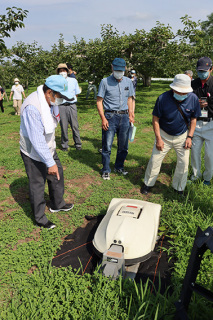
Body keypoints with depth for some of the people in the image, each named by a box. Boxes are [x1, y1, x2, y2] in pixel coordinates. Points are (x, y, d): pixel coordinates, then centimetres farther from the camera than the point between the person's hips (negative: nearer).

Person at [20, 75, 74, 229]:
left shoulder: (50, 101, -1)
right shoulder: (32, 107, -31)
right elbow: (37, 140, -31)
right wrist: (50, 163, -28)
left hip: (49, 148, 9)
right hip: (34, 153, -9)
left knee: (57, 176, 19)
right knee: (37, 185, 5)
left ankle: (57, 205, 42)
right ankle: (40, 218, 25)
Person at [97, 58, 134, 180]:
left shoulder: (128, 82, 11)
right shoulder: (105, 82, -2)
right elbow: (99, 101, -3)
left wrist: (130, 114, 11)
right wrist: (103, 118, -11)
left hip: (124, 117, 4)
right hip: (110, 116, -4)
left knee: (123, 146, 10)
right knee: (107, 146, -2)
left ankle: (119, 167, 28)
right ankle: (106, 170, 13)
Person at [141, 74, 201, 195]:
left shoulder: (193, 99, -14)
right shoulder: (163, 98, -20)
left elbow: (193, 119, 1)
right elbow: (155, 119, -11)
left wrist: (189, 137, -5)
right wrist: (158, 138, -13)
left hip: (182, 136, 2)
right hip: (164, 135, -1)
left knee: (184, 163, 4)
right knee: (155, 160, 2)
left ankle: (179, 189, 25)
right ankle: (148, 184, 24)